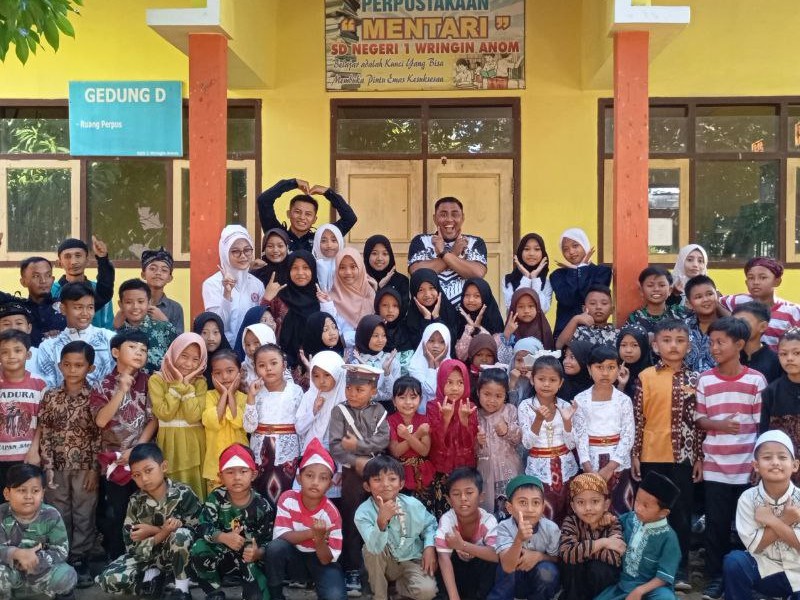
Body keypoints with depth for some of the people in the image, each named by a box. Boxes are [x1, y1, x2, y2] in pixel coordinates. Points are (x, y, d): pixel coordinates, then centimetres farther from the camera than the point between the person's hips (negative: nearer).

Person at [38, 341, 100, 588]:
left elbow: (100, 435, -5)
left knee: (83, 517, 5)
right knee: (58, 516, 9)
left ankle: (80, 561, 16)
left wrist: (94, 468, -8)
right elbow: (44, 433, 2)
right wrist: (48, 467, -4)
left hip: (85, 467, -2)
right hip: (57, 467, 2)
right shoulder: (50, 396, 1)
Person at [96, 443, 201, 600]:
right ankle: (153, 576, 2)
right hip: (148, 556, 3)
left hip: (179, 555, -2)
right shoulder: (136, 502, -8)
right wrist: (163, 532, -30)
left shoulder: (183, 494, -15)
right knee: (109, 579, -21)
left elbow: (196, 532, -18)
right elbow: (132, 546, -13)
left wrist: (153, 531, -20)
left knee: (181, 534, -36)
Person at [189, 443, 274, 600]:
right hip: (222, 555, 2)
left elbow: (268, 541, -11)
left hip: (251, 558, -2)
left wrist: (257, 553, -34)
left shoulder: (262, 507, -11)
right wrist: (224, 537, -37)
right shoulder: (216, 498, -8)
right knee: (198, 550, -28)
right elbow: (202, 528, -18)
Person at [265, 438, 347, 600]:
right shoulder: (288, 499, -15)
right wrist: (312, 533, -33)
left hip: (320, 559, -2)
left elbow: (327, 560, -17)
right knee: (275, 547, -31)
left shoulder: (331, 514, -19)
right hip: (295, 557, 2)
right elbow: (280, 535, -21)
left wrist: (319, 538, -37)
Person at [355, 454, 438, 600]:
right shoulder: (363, 513, -23)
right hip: (385, 565, -1)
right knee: (371, 548, -32)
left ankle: (399, 583, 7)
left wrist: (429, 547, -11)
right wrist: (382, 521, -54)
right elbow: (375, 547, -38)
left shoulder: (413, 505, -15)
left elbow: (429, 525, 6)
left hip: (411, 561, 1)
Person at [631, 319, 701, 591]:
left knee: (681, 513, 6)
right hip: (652, 456, -1)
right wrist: (634, 455, -2)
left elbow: (698, 421, 5)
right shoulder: (645, 377, 0)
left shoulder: (694, 380, 4)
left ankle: (680, 569, 15)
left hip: (684, 456, 1)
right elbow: (637, 420, 0)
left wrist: (700, 457, 3)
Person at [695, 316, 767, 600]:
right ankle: (716, 577, 18)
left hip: (747, 467, -1)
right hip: (715, 467, 1)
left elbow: (763, 425, 0)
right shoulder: (705, 380, 2)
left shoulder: (756, 380, -3)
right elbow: (699, 420, 4)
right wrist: (721, 424, -16)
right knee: (716, 524, 6)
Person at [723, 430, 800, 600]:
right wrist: (785, 520, -21)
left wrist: (771, 520, -21)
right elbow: (754, 546, -14)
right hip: (764, 570, 1)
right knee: (734, 561, -27)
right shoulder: (748, 498, -10)